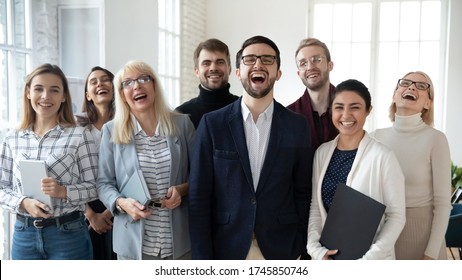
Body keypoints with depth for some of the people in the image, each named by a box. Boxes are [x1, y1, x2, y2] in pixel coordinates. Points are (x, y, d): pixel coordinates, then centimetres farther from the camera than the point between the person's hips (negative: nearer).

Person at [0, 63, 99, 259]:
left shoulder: (80, 136, -6)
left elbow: (93, 186, -4)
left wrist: (64, 191, -22)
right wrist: (24, 203, -12)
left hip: (68, 234, -3)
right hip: (24, 234, 3)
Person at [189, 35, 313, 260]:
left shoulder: (297, 125, -1)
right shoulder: (212, 124, -5)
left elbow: (303, 193, 3)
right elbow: (199, 197, -5)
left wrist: (300, 251, 0)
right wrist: (202, 259, -7)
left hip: (281, 250, 1)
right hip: (226, 249, 0)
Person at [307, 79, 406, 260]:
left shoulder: (382, 156, -15)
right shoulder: (322, 152, -1)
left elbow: (396, 216, -12)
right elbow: (315, 207, 2)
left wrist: (369, 259, -17)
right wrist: (316, 248, -9)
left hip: (369, 258, -4)